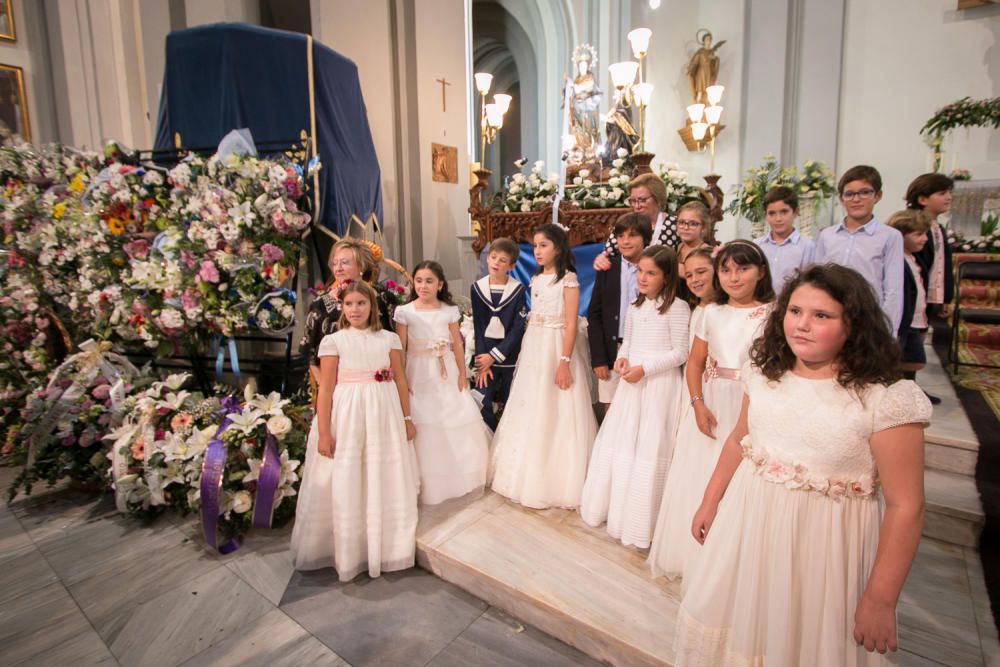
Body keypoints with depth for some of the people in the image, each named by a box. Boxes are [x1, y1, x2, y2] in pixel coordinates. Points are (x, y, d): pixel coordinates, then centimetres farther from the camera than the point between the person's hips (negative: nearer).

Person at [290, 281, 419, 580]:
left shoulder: (389, 338, 4)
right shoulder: (333, 341, -2)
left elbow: (400, 381, 7)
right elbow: (326, 389, -5)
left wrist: (407, 418, 7)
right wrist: (323, 433, -7)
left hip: (384, 417, 2)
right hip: (346, 419, -2)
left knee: (385, 484, 11)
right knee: (345, 487, 7)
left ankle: (385, 547, 32)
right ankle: (350, 552, 27)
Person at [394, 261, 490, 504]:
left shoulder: (449, 311, 2)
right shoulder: (405, 312, -4)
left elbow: (457, 345, 5)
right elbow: (400, 350, -4)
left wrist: (462, 375, 3)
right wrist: (401, 379, -8)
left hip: (447, 374, 2)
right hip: (419, 375, -2)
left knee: (459, 423, 2)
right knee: (424, 427, 0)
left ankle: (459, 477, 25)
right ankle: (429, 485, 20)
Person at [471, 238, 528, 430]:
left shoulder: (518, 290, -7)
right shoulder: (477, 288, 0)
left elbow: (518, 329, -10)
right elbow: (478, 327, 0)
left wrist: (494, 355, -14)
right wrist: (482, 361, -7)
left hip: (510, 356, -1)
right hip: (485, 354, 2)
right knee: (482, 404, -2)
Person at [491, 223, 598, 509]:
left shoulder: (568, 279, -10)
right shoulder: (536, 279, 11)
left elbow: (571, 324, -14)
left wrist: (565, 362, -19)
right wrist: (524, 353, 13)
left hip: (557, 348, -7)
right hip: (534, 349, 7)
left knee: (557, 414, 1)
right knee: (532, 411, 12)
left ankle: (557, 481, 17)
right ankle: (532, 476, 29)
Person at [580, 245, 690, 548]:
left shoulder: (677, 307, -10)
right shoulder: (634, 307, 11)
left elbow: (681, 353, -12)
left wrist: (644, 368, -19)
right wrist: (622, 359, -5)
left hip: (660, 384, -7)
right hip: (632, 381, 7)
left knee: (650, 448, 2)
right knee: (620, 442, 14)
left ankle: (642, 519, 20)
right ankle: (614, 505, 33)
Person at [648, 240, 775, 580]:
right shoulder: (712, 312, 7)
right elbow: (695, 362, 8)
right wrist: (698, 403, -5)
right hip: (710, 408, 4)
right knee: (699, 480, 11)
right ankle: (694, 556, 31)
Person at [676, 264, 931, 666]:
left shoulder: (885, 399, -19)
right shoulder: (765, 373, -3)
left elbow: (905, 506, -15)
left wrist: (880, 600, -13)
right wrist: (710, 502, 14)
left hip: (821, 541, -4)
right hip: (748, 523, 5)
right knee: (735, 627, 21)